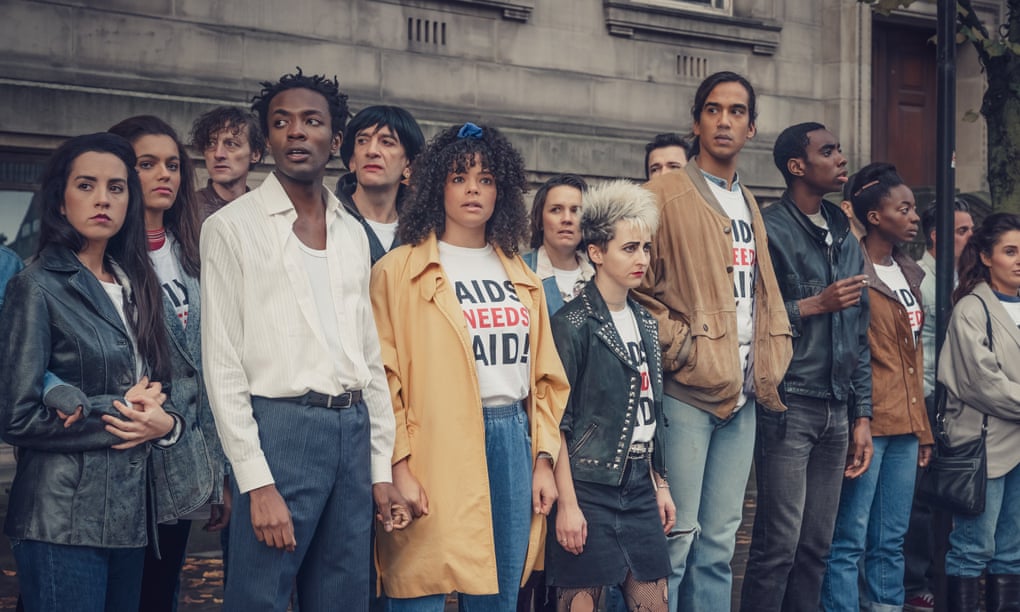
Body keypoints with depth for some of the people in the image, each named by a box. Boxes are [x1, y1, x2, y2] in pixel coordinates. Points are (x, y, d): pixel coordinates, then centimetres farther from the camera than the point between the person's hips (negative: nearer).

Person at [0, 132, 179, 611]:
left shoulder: (133, 285, 13)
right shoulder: (39, 288, -7)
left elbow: (164, 384, 17)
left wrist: (164, 422, -5)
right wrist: (118, 415, -10)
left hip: (130, 513, 7)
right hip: (64, 521, -6)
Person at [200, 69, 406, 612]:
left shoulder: (352, 234, 14)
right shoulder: (233, 227, -2)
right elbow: (223, 363, -7)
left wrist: (381, 467, 11)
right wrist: (256, 481, -14)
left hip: (354, 429, 5)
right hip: (280, 428, -5)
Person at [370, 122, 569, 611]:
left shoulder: (521, 279, 16)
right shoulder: (399, 271, 0)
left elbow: (544, 376, 16)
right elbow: (385, 377, -6)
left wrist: (543, 460, 7)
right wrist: (399, 468, -14)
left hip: (511, 442, 5)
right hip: (436, 443, -5)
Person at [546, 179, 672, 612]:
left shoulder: (644, 323, 12)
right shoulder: (574, 322, -9)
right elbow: (558, 419, -12)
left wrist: (661, 484, 14)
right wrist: (566, 503, -16)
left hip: (639, 484, 7)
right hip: (589, 484, -7)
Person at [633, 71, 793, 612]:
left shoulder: (749, 205, 19)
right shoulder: (665, 195, -5)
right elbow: (636, 288, -10)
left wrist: (770, 363, 10)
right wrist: (681, 349, -14)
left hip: (741, 392, 7)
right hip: (686, 390, -7)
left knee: (720, 538, 11)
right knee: (677, 534, -5)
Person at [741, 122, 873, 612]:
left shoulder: (847, 239, 17)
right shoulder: (768, 231, -6)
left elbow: (860, 336, 18)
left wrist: (862, 415, 14)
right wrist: (814, 305, -13)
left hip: (836, 410, 7)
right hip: (788, 406, -7)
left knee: (817, 545, 9)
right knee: (778, 544, -6)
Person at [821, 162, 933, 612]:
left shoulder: (908, 275, 16)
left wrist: (923, 426, 18)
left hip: (905, 426, 8)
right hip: (867, 423, -8)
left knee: (891, 540, 12)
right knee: (850, 539, -4)